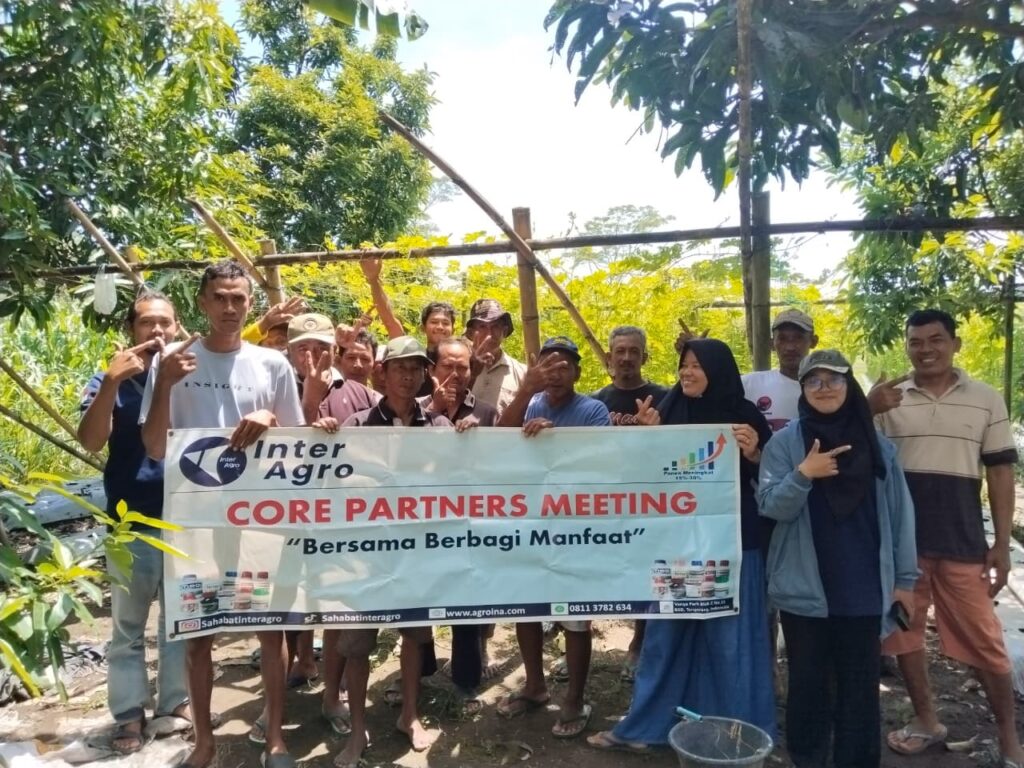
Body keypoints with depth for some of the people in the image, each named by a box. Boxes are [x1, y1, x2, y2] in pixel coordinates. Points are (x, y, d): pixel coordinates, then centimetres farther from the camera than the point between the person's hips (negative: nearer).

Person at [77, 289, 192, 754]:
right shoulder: (111, 382, 0)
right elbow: (91, 441, -14)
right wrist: (111, 382, -25)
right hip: (133, 524, -1)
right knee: (128, 628, 9)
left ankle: (174, 702, 29)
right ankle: (130, 715, 23)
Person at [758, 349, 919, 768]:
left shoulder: (878, 445, 4)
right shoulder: (784, 443, -2)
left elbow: (900, 513, 7)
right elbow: (770, 506, -9)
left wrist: (905, 577, 6)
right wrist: (803, 475, -26)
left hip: (863, 588, 2)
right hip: (805, 588, -1)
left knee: (860, 684, 9)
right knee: (808, 681, 9)